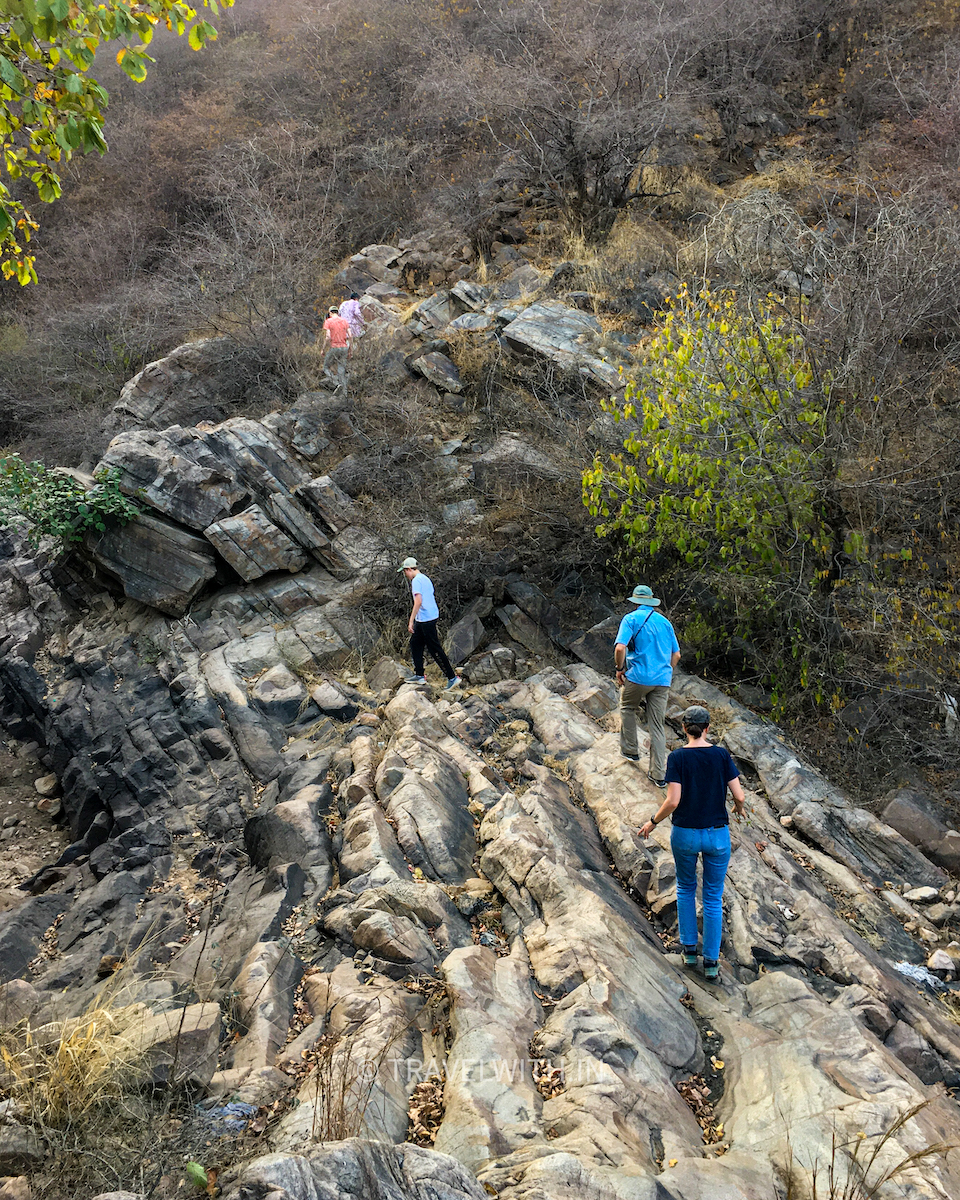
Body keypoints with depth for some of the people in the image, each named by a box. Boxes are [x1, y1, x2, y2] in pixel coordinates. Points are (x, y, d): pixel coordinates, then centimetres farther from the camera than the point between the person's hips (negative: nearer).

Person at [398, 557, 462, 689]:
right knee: (415, 643, 17)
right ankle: (419, 675, 21)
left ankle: (452, 677, -5)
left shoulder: (416, 580, -14)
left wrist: (411, 621, -23)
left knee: (435, 650, -7)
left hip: (426, 620, -10)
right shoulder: (425, 579, 16)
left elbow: (418, 601, -24)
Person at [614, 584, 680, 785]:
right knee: (657, 726, 8)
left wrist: (620, 669, -2)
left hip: (638, 677, -4)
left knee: (627, 708, 25)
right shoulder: (665, 622, 13)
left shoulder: (631, 618, -3)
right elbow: (676, 655, 16)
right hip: (662, 681, 4)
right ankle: (659, 774, 8)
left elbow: (620, 648, -16)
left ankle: (631, 751, 27)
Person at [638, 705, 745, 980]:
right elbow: (739, 795, -8)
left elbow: (673, 801, -17)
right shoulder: (721, 755, -7)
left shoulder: (677, 758, -12)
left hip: (684, 834, -1)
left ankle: (689, 948, 25)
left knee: (685, 888, 24)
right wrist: (739, 808, 16)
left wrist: (652, 822, -1)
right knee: (713, 897, 13)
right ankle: (711, 961, 17)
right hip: (717, 835, 1)